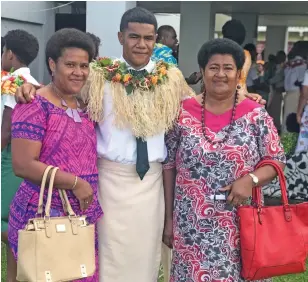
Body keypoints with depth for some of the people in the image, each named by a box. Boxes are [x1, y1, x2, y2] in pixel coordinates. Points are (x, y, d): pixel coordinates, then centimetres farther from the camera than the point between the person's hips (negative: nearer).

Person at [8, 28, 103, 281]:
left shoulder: (83, 106, 10)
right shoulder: (35, 106, -12)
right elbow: (22, 166, -18)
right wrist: (75, 183, -16)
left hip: (83, 217, 7)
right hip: (43, 217, -7)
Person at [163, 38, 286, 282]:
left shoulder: (256, 115, -3)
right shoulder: (183, 113, -2)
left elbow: (276, 160, 2)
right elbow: (169, 167, 2)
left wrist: (250, 179, -17)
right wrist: (169, 218, 3)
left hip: (240, 222, 0)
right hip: (191, 225, 0)